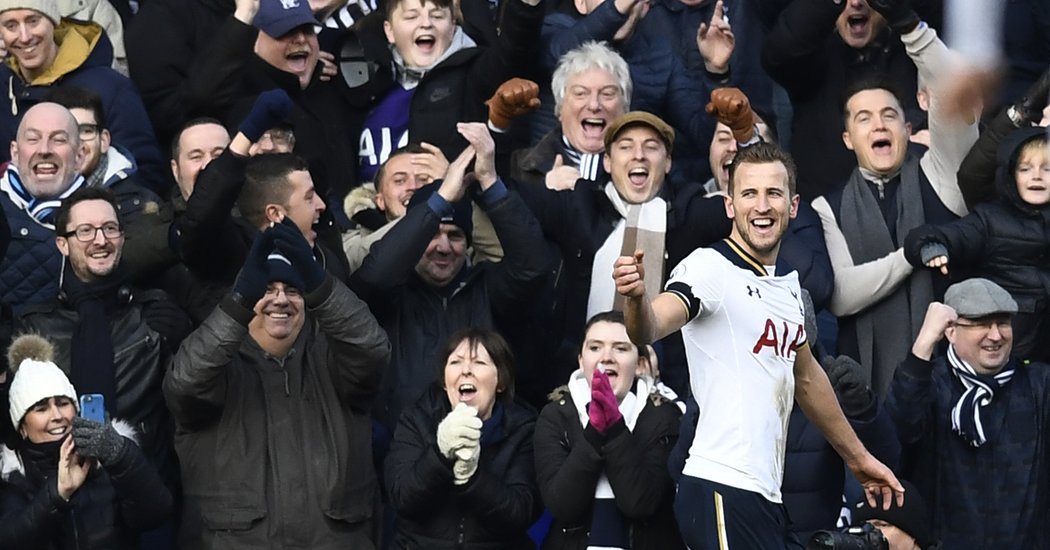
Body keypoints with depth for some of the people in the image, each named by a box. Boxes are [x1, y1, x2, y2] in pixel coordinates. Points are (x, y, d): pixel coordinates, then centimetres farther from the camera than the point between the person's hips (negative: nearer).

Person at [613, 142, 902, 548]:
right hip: (723, 489, -8)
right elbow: (648, 330, -28)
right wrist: (636, 297, -50)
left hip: (765, 495, 8)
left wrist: (856, 456, 36)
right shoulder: (711, 267, -9)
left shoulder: (788, 283, 15)